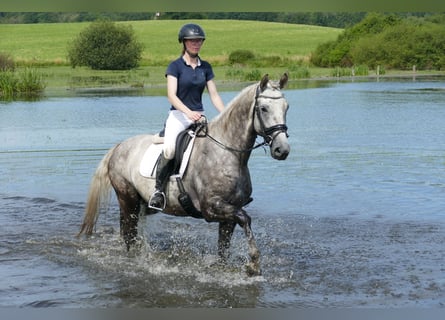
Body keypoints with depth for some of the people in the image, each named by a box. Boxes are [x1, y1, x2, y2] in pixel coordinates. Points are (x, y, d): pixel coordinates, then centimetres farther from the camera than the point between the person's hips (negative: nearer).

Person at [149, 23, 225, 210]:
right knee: (169, 148, -32)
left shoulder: (205, 67, 12)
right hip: (178, 115, -5)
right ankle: (158, 189, -17)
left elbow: (214, 95, 10)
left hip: (199, 116, 5)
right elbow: (171, 95, -13)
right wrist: (188, 112, -29)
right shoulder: (175, 66, -2)